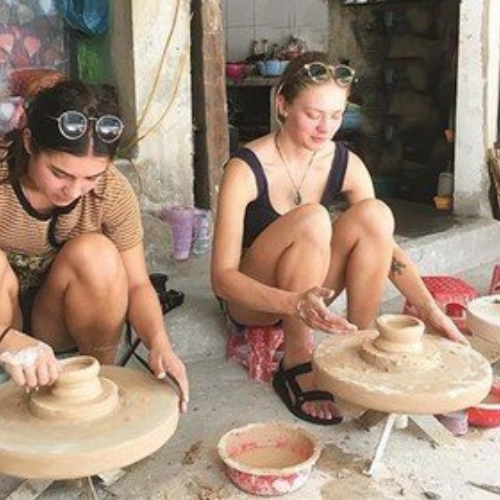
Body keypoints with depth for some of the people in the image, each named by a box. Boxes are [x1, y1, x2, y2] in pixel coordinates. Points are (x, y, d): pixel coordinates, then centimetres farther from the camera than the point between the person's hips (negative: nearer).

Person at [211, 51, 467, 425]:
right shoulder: (246, 169, -22)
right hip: (253, 299, -4)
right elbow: (222, 277, -26)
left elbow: (384, 243, -5)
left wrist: (431, 311, -18)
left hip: (307, 292, 4)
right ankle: (297, 365, -21)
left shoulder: (346, 165, -8)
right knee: (312, 218, -33)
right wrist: (293, 303, -43)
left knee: (374, 213, -22)